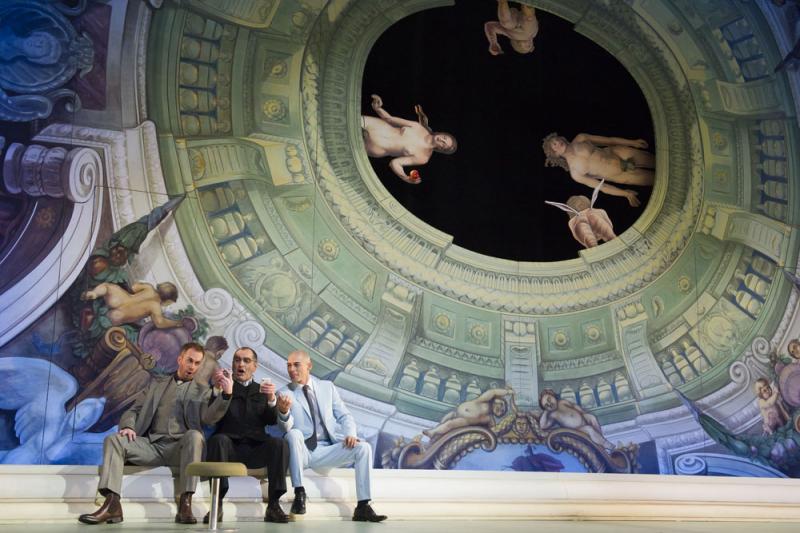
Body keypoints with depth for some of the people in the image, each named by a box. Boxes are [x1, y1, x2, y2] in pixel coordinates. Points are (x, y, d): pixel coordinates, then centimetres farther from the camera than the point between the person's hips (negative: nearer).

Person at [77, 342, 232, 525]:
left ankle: (185, 504, -37)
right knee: (113, 440, -20)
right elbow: (133, 410, 18)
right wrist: (128, 426, -6)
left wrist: (226, 394, -19)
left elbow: (208, 418, -2)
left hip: (179, 447, -2)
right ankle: (112, 504, -32)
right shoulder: (157, 383, 23)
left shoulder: (202, 390, 16)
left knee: (194, 435, -36)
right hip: (152, 444, 2)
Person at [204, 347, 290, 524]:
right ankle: (217, 504, -32)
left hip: (256, 448, 2)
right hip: (229, 447, -2)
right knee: (218, 440, -33)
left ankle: (273, 505, -25)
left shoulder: (262, 390, 20)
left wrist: (271, 400, -14)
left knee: (279, 443, -27)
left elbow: (271, 421, 6)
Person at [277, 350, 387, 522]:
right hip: (302, 451, -3)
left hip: (326, 451, 3)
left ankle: (363, 507, -18)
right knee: (294, 434, -34)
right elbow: (286, 426, -11)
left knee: (364, 447, -19)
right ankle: (299, 493, -28)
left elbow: (344, 416, 13)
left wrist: (350, 434, -8)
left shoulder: (327, 387, 13)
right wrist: (283, 412, -34)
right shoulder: (284, 393, 5)